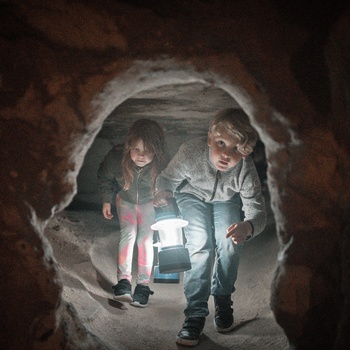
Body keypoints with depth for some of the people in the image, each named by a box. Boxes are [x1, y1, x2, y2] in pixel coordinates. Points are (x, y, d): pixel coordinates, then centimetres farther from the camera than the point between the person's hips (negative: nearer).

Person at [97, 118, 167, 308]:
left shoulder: (160, 165, -37)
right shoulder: (116, 158, -34)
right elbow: (104, 176, -10)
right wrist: (107, 200, -3)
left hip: (149, 202, 0)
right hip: (125, 199, 1)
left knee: (145, 239, -7)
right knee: (128, 233, -15)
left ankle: (143, 285, 1)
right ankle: (123, 280, -12)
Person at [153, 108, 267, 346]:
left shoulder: (246, 170, -35)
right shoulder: (190, 152, -38)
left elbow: (258, 211, -30)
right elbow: (167, 178, -19)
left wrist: (248, 227, -53)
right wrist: (163, 192, -42)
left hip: (226, 200, 1)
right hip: (192, 195, -1)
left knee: (230, 241, -18)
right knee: (199, 242, -20)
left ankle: (223, 300, 6)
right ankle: (196, 313, -14)